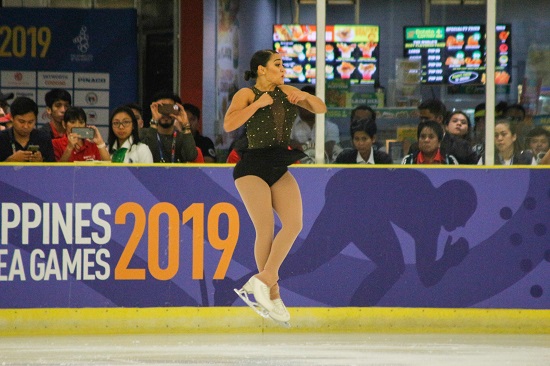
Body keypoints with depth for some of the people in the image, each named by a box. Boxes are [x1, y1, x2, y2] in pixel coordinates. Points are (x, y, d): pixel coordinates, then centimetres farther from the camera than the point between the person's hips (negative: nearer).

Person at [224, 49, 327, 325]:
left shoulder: (286, 92, 14)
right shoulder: (246, 95, -3)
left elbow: (321, 109, 17)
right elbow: (229, 124, -19)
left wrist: (305, 97, -2)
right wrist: (258, 104, -20)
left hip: (280, 168, 6)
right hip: (253, 167, -6)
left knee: (293, 224, -13)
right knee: (266, 230, -12)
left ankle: (263, 280, -11)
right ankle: (272, 295, -3)